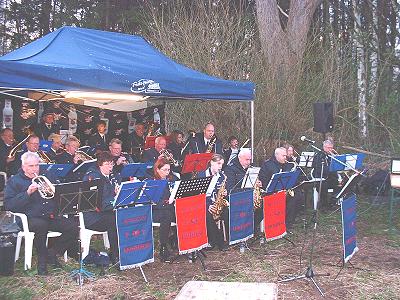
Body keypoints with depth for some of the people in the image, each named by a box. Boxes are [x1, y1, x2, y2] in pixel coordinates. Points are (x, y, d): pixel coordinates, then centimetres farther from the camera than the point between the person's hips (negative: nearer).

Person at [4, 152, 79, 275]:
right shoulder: (14, 181, 10)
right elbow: (8, 205, -4)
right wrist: (28, 192, -14)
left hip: (50, 216, 4)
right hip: (30, 218, -4)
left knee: (73, 228, -19)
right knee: (41, 225, -38)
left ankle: (52, 253, 0)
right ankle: (42, 258, -15)